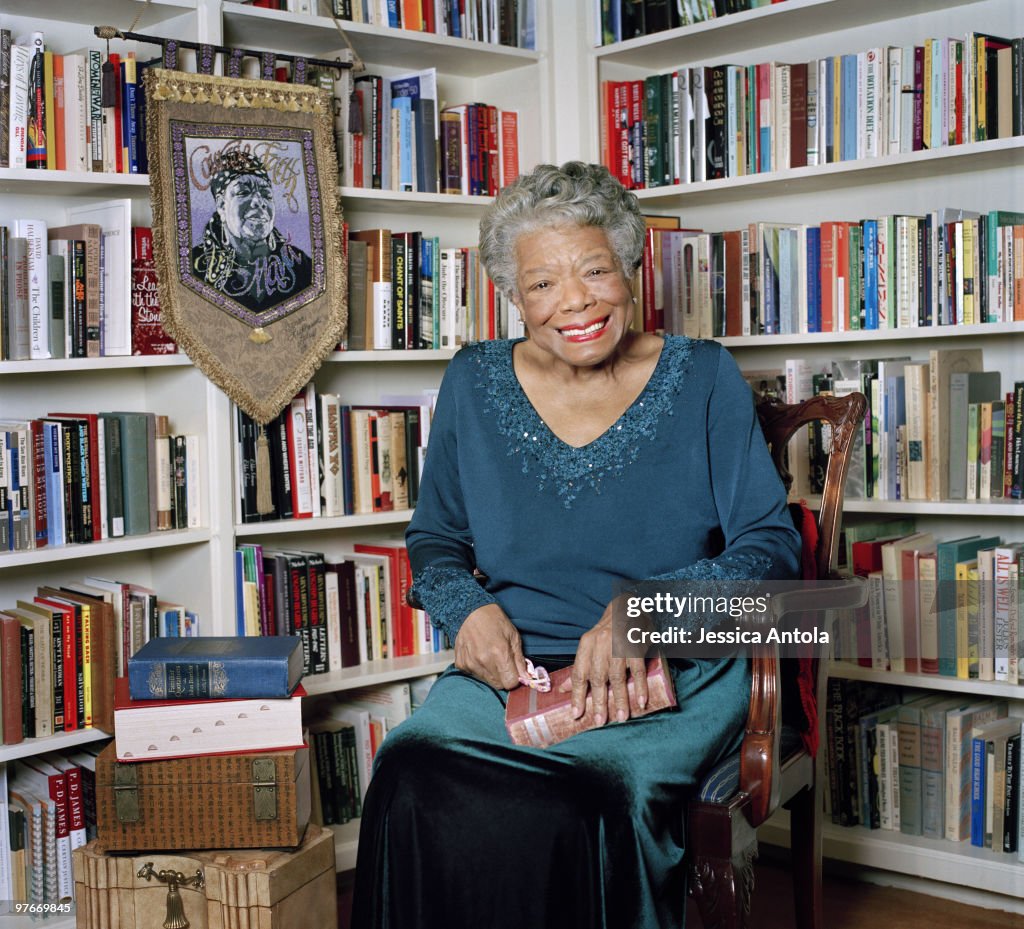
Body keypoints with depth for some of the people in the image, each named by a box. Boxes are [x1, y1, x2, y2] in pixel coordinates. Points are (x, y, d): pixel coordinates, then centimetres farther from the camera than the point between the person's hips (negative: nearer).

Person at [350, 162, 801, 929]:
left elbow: (774, 547, -1)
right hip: (511, 668, 2)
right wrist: (468, 609, -5)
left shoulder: (703, 379, 2)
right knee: (412, 786, -30)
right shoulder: (475, 383, 8)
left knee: (606, 802, -34)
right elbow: (434, 540, 18)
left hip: (674, 675, -1)